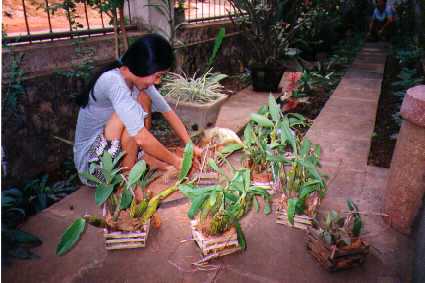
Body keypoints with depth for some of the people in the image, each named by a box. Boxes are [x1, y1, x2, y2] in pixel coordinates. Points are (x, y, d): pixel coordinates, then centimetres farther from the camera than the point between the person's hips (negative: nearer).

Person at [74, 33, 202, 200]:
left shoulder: (139, 78, -6)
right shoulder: (113, 81, -31)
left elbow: (167, 111, 2)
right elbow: (141, 137, -34)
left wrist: (191, 146, -1)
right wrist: (175, 161, -22)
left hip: (111, 149, 8)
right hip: (91, 162, -8)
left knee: (143, 97, -2)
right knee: (128, 116, -31)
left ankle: (143, 157, 2)